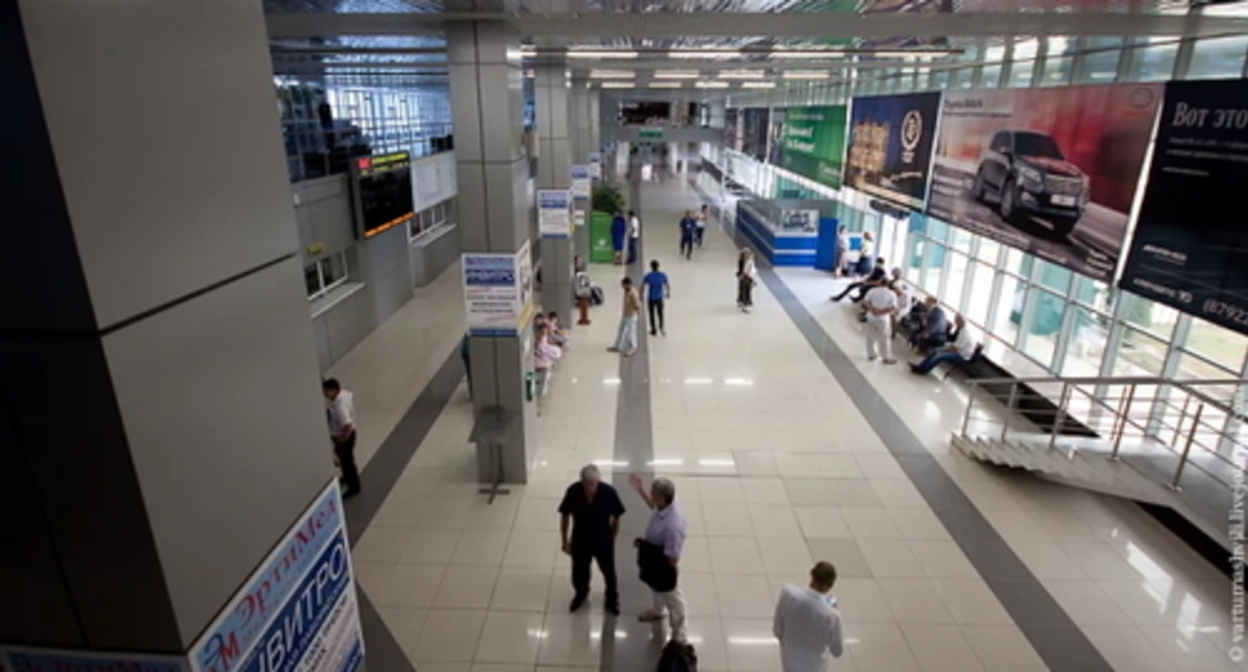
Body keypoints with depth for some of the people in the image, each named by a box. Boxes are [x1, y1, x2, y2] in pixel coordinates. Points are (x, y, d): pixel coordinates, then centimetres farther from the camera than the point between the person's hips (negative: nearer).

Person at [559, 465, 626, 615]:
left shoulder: (609, 492, -27)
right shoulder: (573, 491, -25)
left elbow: (616, 517, -10)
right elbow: (565, 516, -9)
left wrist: (612, 540, 1)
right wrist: (565, 541, -2)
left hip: (603, 541, -1)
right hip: (580, 541, 1)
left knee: (609, 572, 19)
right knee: (579, 572, 23)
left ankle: (612, 600, 48)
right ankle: (581, 594, 55)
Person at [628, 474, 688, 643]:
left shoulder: (673, 525, -44)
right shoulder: (664, 504, -20)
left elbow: (672, 560, -33)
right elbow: (653, 505, 8)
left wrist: (645, 546, -25)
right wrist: (640, 489, -5)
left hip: (664, 569, -8)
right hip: (653, 562, 8)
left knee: (672, 599, 20)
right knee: (656, 589, 35)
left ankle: (679, 635, 45)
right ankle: (659, 611, 65)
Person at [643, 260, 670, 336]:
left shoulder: (648, 276, -15)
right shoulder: (663, 275, -8)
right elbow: (668, 286, 0)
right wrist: (668, 294, 19)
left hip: (651, 299, -2)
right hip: (660, 298, 2)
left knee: (652, 315, 11)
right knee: (660, 313, 19)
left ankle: (654, 331, 20)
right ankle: (662, 328, 23)